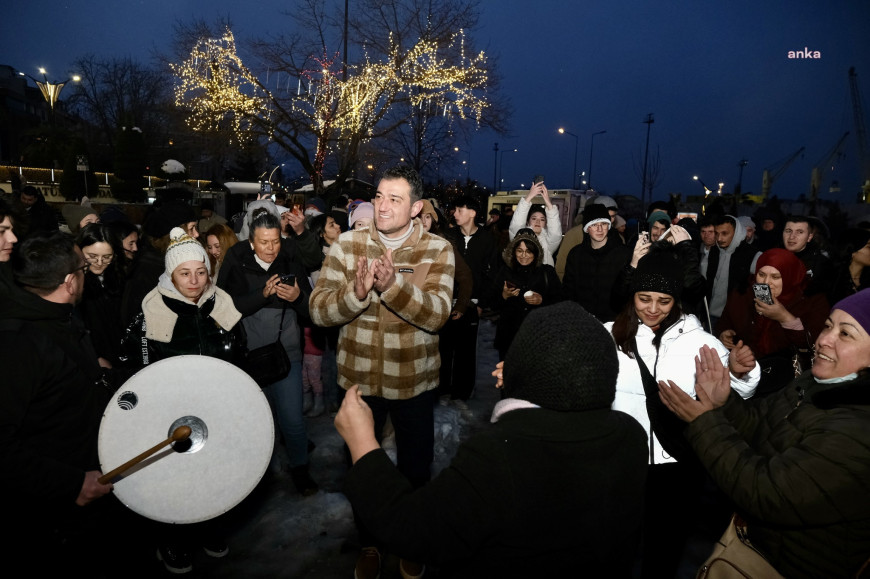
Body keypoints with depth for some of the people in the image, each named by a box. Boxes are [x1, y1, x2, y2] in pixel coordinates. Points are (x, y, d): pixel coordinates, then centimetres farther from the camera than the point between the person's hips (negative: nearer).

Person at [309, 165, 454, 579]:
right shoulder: (347, 245, -6)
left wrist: (392, 284, -37)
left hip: (414, 379, -1)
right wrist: (357, 292, -32)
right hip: (359, 376, 1)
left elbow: (436, 315, -21)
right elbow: (319, 310, -12)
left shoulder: (437, 249, -10)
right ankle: (368, 542, 47)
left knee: (416, 466, 18)